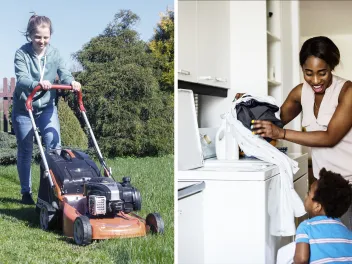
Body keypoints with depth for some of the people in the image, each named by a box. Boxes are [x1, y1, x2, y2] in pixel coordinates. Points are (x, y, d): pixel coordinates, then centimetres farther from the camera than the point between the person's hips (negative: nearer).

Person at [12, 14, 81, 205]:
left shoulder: (54, 53, -4)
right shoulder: (21, 54, -15)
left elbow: (63, 73, -15)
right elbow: (21, 79, -29)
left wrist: (72, 82, -39)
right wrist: (37, 84, -51)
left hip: (47, 106, 2)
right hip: (23, 108, -2)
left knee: (54, 145, -11)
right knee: (25, 151, 7)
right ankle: (26, 192, 19)